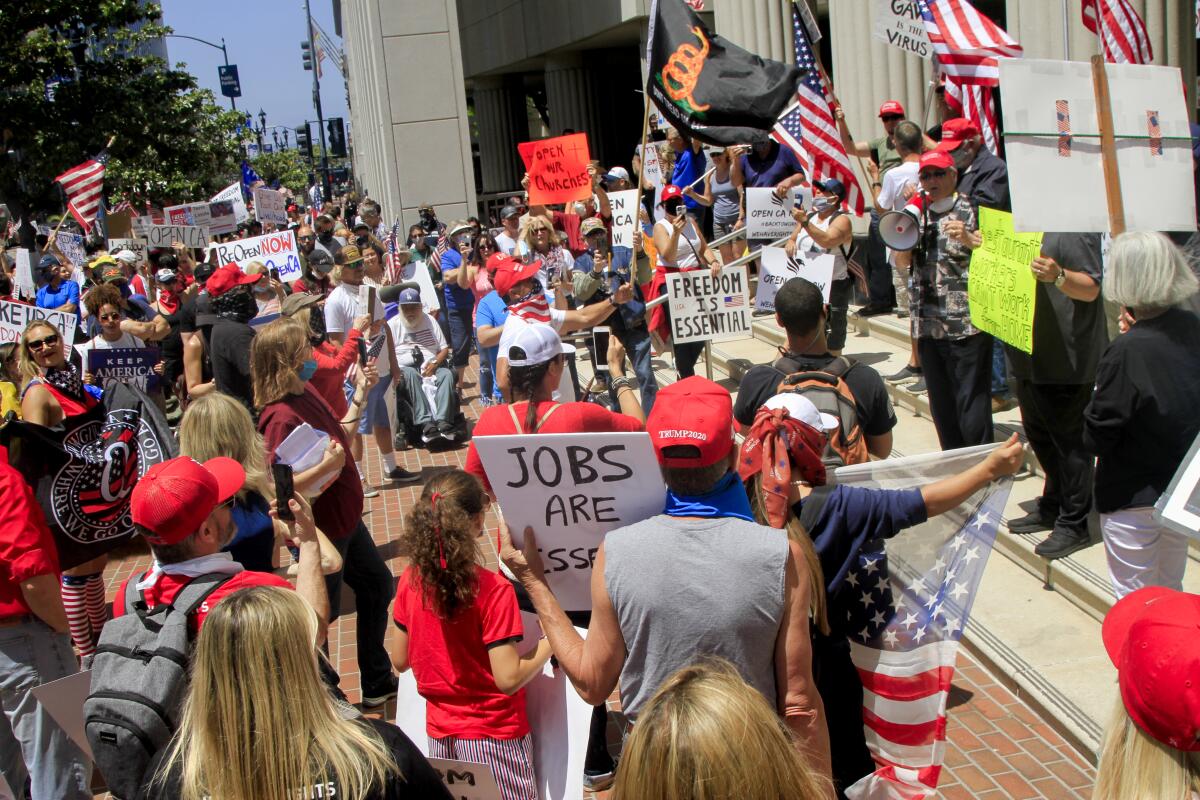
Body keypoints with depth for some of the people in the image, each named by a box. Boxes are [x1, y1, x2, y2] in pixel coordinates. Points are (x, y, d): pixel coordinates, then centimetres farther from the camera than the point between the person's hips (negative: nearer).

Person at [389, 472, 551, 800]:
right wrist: (551, 640, -10)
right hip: (493, 735, -5)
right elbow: (509, 679, -23)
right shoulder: (493, 591, -22)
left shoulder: (410, 580, -7)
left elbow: (399, 661, 3)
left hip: (440, 734, 5)